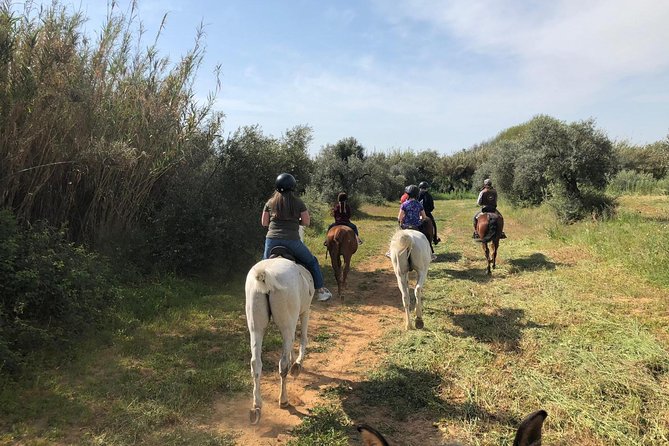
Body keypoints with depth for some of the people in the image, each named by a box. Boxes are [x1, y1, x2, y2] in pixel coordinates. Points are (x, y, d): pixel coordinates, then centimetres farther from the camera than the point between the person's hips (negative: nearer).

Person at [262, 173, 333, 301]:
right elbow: (306, 222, 4)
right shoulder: (298, 203, 1)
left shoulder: (270, 203, 7)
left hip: (272, 239, 2)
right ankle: (320, 290, 20)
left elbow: (264, 223, 11)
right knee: (312, 262, 17)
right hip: (292, 240, -2)